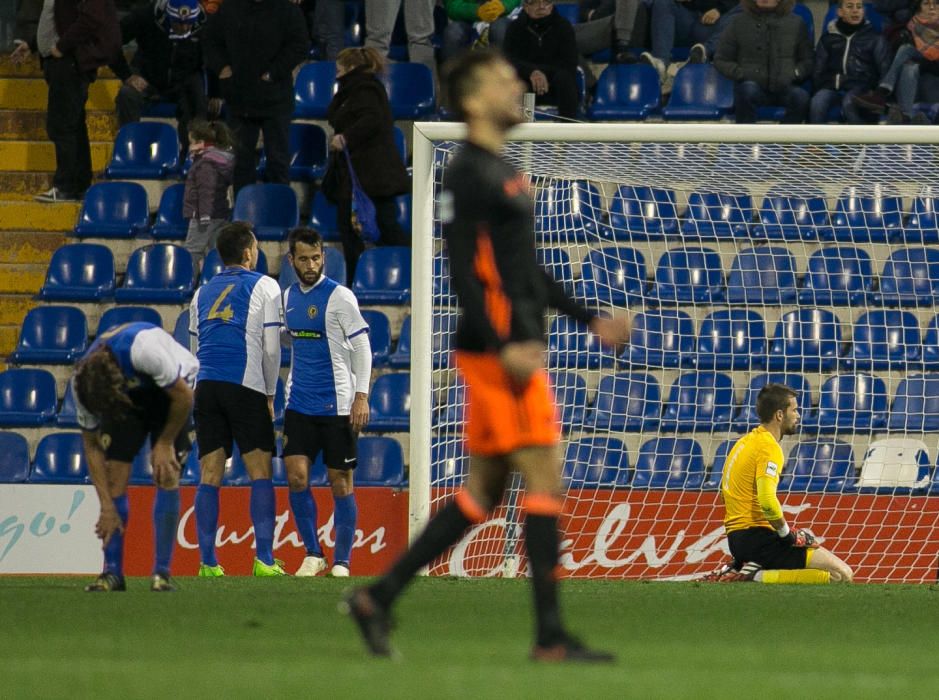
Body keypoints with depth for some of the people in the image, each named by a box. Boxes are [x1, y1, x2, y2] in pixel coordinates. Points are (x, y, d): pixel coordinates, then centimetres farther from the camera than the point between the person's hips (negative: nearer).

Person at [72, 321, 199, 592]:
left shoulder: (144, 348, -42)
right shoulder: (83, 384, -26)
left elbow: (184, 396, -26)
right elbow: (92, 446, -15)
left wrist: (164, 443, -15)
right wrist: (106, 506, -17)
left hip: (171, 387, -3)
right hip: (129, 395, 3)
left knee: (166, 476, -16)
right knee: (114, 476, -11)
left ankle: (162, 572, -12)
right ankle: (112, 572, -6)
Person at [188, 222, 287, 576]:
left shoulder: (203, 292, 19)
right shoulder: (264, 287, 4)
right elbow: (270, 348, 1)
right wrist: (270, 394, 11)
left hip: (206, 387, 4)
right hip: (245, 387, -4)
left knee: (209, 476, 3)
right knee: (260, 472, 1)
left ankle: (208, 562, -2)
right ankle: (264, 560, -6)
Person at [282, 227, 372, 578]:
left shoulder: (339, 296, -8)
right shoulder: (289, 296, 9)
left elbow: (362, 347, -8)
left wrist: (361, 396, -14)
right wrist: (289, 391, 18)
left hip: (336, 404, -5)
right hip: (299, 403, 5)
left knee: (340, 482, 0)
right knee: (296, 476, -7)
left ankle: (341, 562, 8)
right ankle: (312, 554, 5)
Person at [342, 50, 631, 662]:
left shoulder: (505, 174, 20)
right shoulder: (468, 175, -10)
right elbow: (464, 272, -17)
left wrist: (591, 321, 23)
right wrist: (504, 347, -24)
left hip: (516, 351, 10)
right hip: (498, 353, -10)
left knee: (484, 492, 11)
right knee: (546, 480, -9)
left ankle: (379, 597, 13)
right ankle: (551, 636, -8)